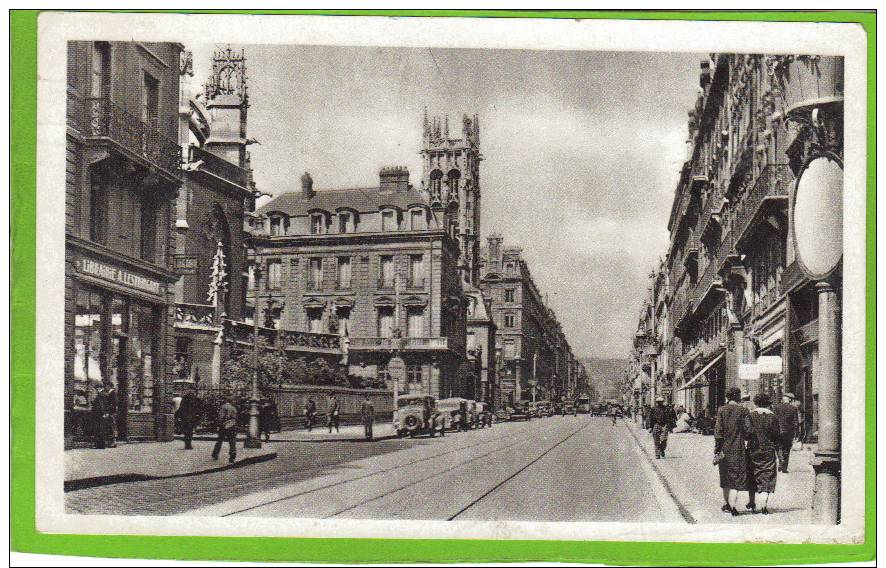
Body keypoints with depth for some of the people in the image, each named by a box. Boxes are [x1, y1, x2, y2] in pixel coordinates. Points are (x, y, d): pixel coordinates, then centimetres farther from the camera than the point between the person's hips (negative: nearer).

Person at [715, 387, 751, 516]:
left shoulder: (721, 410, -2)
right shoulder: (743, 411, -5)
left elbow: (718, 430, -5)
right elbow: (747, 432, -5)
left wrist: (717, 450, -2)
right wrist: (746, 438, 17)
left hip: (724, 448, 2)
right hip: (738, 449, -2)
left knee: (725, 477, 16)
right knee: (737, 476, -1)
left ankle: (727, 504, 27)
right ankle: (732, 505, -16)